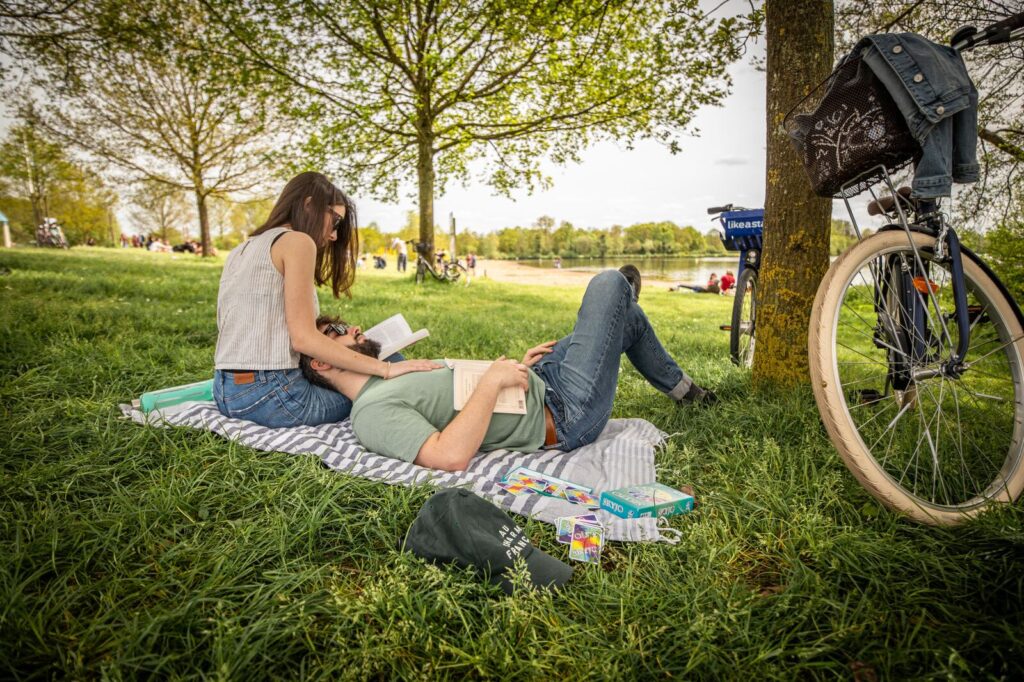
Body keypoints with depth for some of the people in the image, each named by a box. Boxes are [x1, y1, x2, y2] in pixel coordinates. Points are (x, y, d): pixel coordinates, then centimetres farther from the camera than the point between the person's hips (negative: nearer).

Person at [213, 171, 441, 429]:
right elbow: (303, 338, -18)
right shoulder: (297, 241, -9)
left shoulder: (241, 250, 18)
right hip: (267, 395, -9)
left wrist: (336, 340, 14)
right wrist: (385, 368, -18)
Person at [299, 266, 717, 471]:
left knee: (631, 317, 22)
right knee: (612, 283, -1)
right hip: (563, 415, -9)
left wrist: (517, 366, 15)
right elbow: (450, 456, -34)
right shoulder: (371, 413, -20)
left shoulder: (390, 380, 12)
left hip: (540, 385, 9)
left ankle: (682, 388, 50)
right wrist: (492, 381, -27)